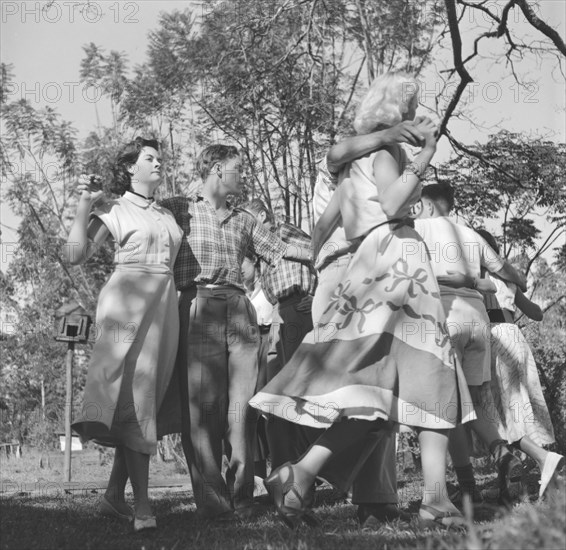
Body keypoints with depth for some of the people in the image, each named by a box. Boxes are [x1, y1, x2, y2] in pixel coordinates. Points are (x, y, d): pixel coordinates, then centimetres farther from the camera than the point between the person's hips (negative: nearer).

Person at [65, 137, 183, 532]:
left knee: (144, 401, 3)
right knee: (135, 398, -12)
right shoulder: (114, 211, 5)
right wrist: (85, 206, -6)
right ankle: (142, 502, -15)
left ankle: (115, 495, 9)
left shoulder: (168, 216, 21)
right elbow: (76, 255, -3)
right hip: (129, 302, -6)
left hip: (166, 304, 6)